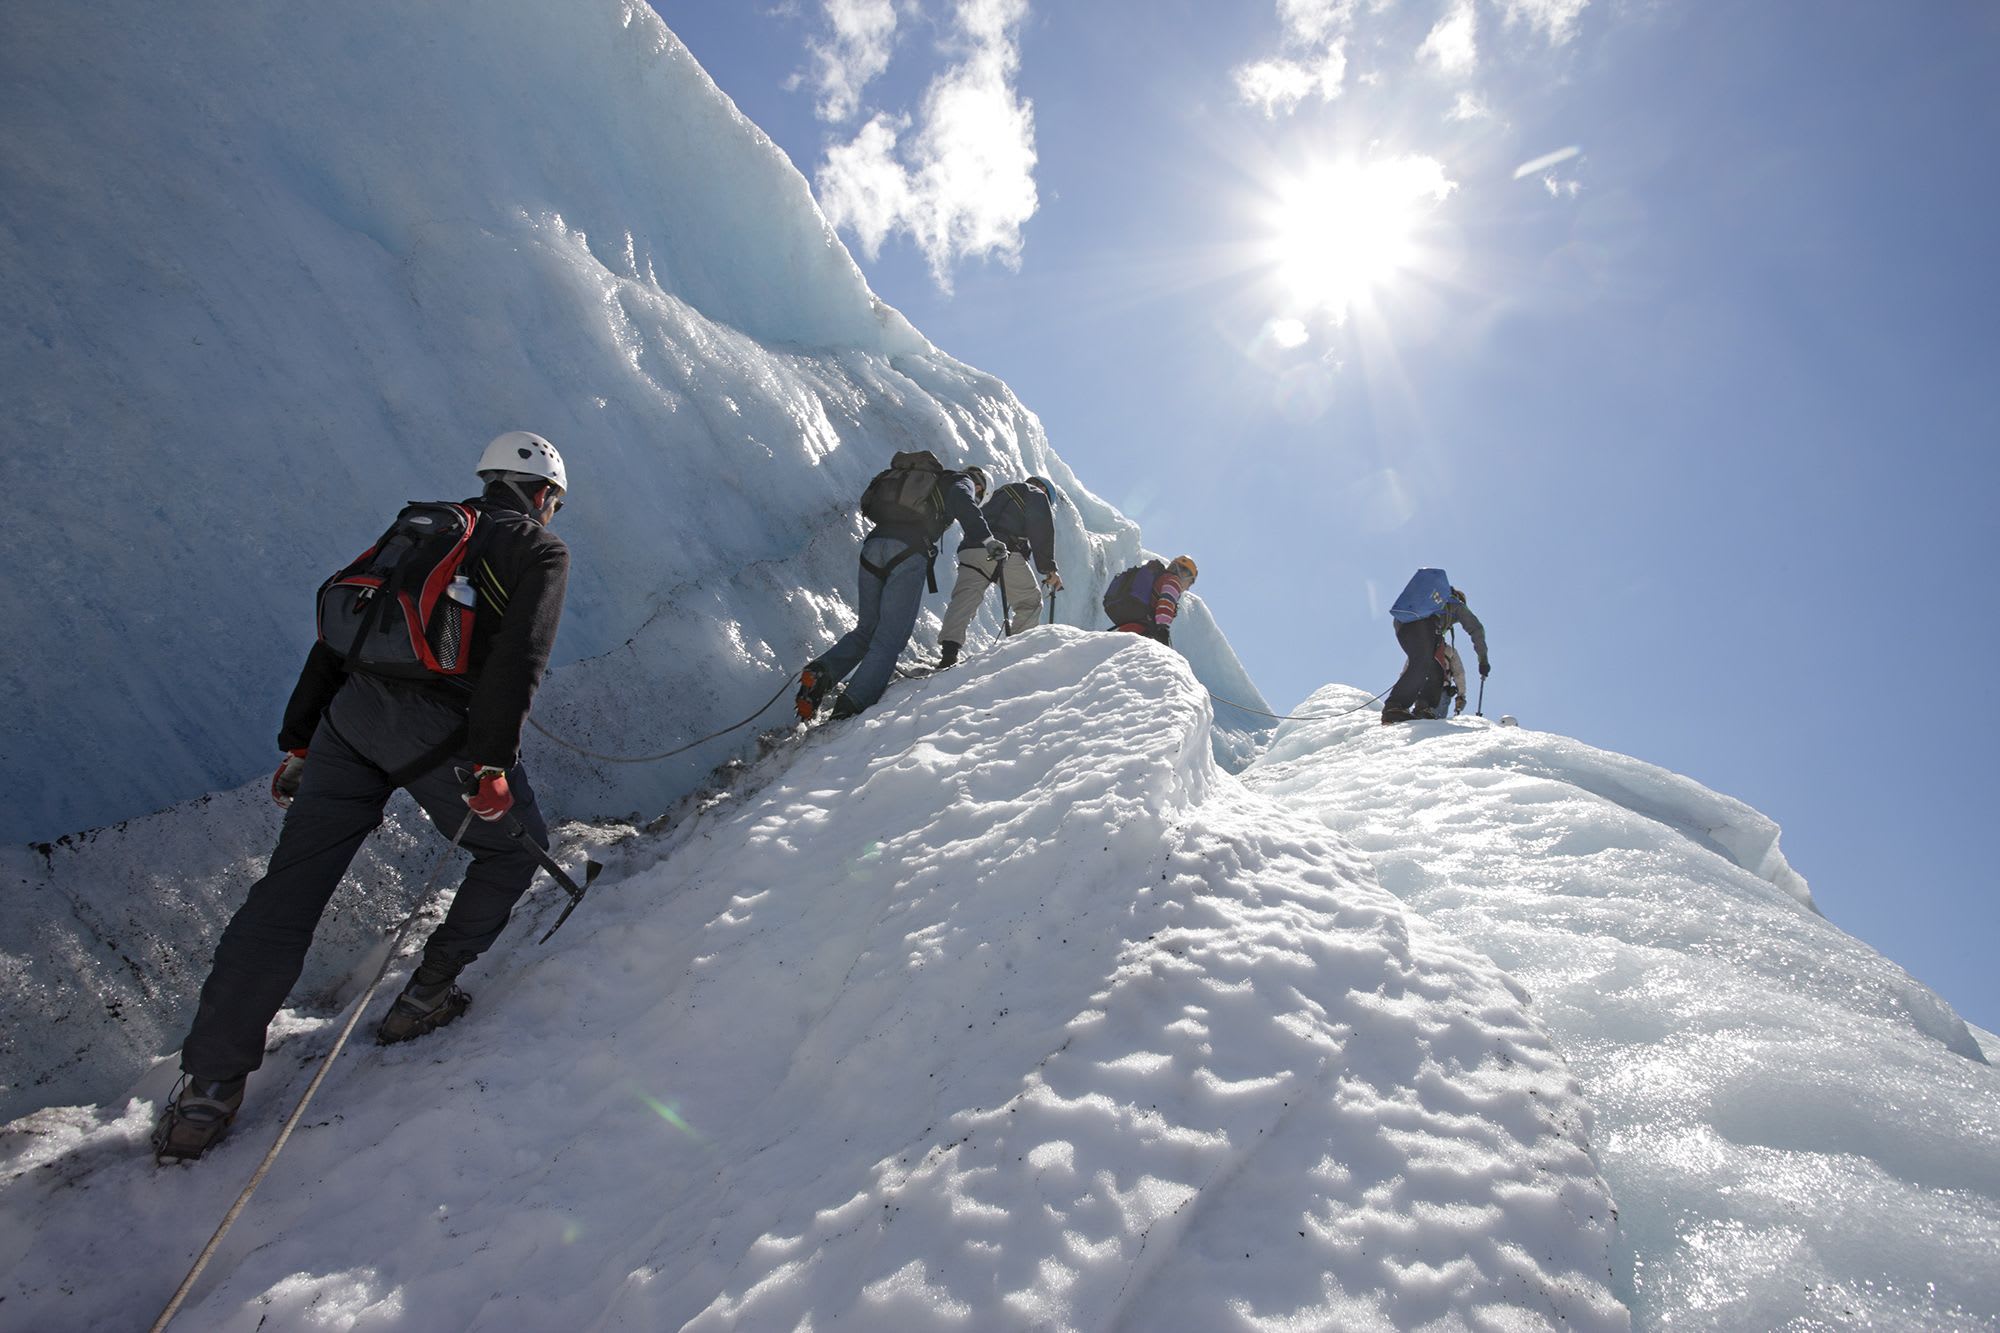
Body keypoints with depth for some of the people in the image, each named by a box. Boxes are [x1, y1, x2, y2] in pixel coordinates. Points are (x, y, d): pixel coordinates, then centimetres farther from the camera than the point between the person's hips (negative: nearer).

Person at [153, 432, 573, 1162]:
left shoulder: (421, 525, 23)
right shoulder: (541, 549, 6)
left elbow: (338, 619, 19)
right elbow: (519, 654, -12)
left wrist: (298, 739, 21)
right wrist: (491, 761, -14)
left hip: (352, 715, 6)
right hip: (438, 734, -5)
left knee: (287, 890, 7)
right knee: (513, 849, 21)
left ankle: (208, 1085, 9)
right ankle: (425, 997, 22)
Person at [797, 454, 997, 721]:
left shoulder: (922, 480, 39)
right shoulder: (962, 482, 20)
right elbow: (964, 505, -5)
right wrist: (986, 539, -13)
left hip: (873, 544, 6)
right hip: (908, 552, -6)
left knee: (866, 629, 14)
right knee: (890, 638, -8)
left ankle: (821, 671, -9)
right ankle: (853, 706, -21)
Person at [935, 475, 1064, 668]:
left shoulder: (1000, 495, 40)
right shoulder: (1036, 494, 18)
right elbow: (1042, 530, 2)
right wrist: (1049, 568, -3)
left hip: (970, 550, 6)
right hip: (1004, 552, -6)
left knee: (964, 598, -7)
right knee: (1030, 601, 8)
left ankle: (949, 650, -26)